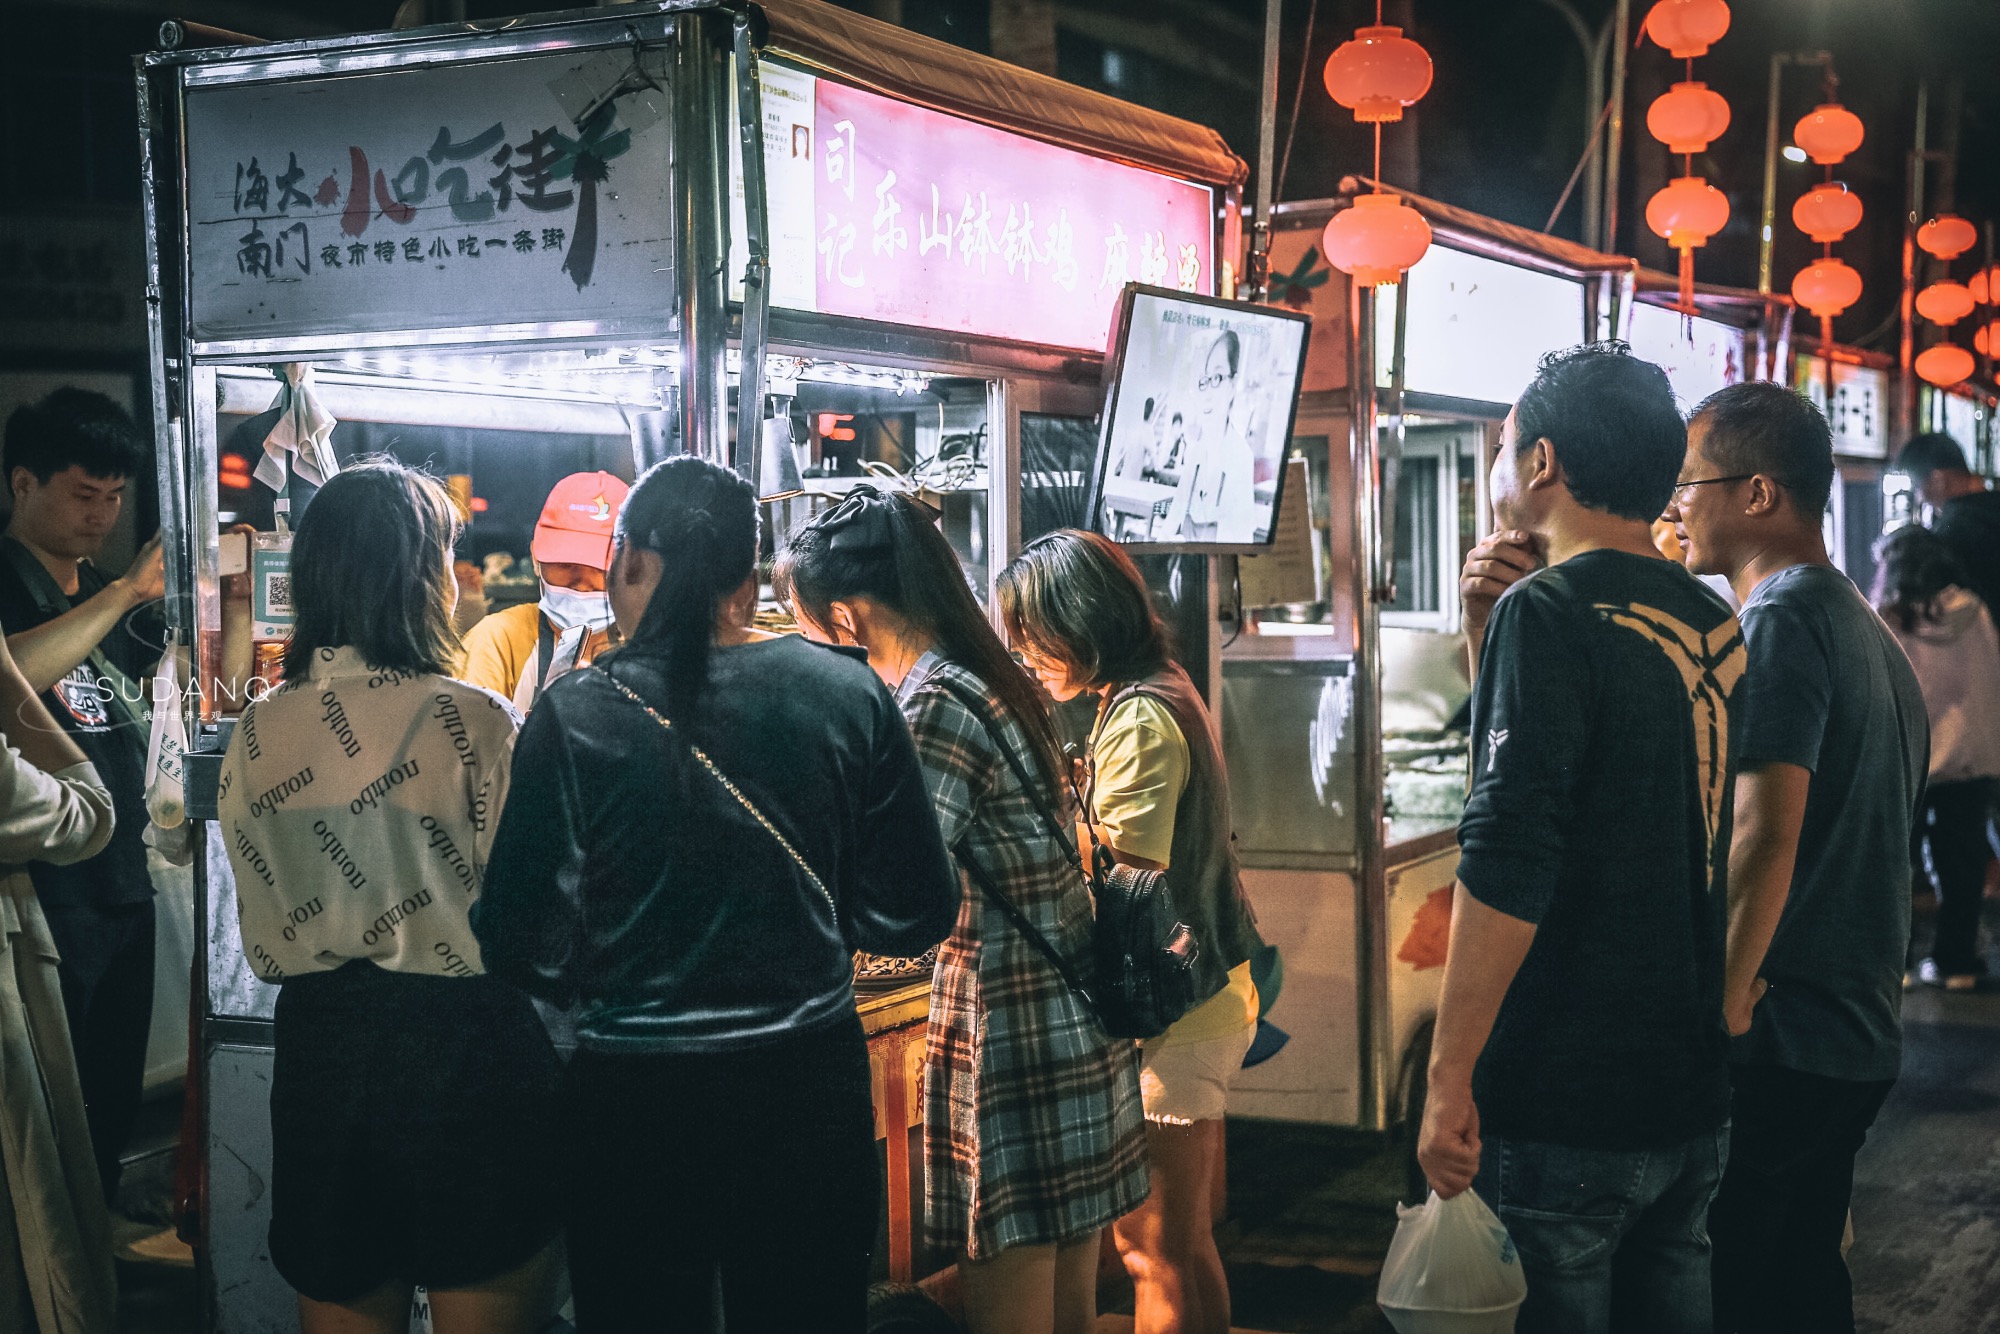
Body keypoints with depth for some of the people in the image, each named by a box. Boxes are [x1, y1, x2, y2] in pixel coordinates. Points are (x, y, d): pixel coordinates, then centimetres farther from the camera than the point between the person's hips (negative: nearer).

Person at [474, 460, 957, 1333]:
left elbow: (529, 952, -10)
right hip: (810, 1090, 2)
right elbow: (914, 917, 1)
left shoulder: (575, 715, -11)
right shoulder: (848, 694, -5)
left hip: (634, 1101, -2)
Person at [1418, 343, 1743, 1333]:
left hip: (1564, 1109, -8)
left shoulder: (1549, 612, -15)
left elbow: (1505, 868, -22)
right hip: (1695, 1100, 8)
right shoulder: (1713, 625, 9)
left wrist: (1449, 1080, -18)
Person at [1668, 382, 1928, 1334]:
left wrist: (1727, 1000, -19)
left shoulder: (1782, 622, -14)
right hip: (1859, 1037, 10)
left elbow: (1764, 835, -24)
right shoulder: (1869, 630, 17)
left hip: (1777, 1041, -10)